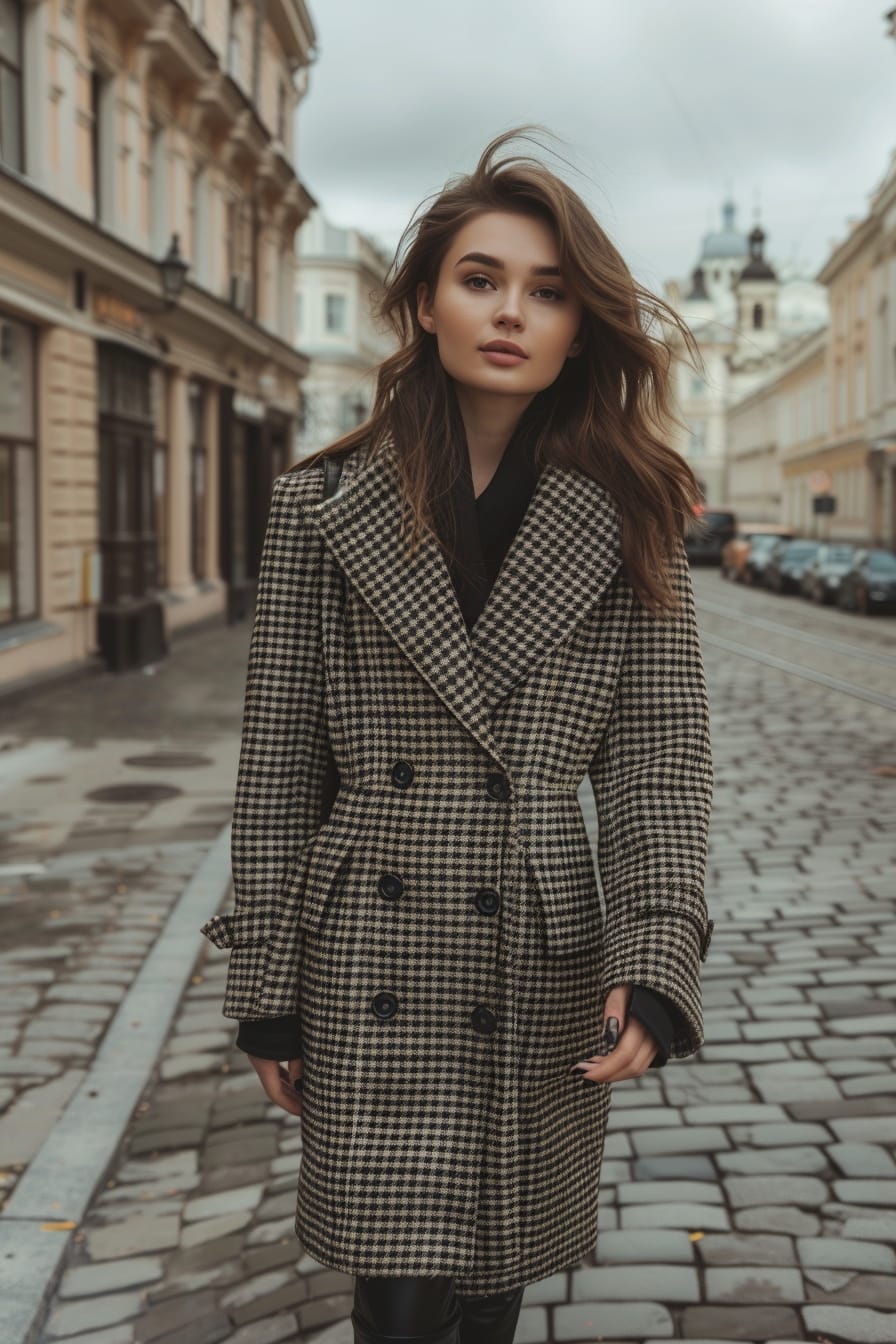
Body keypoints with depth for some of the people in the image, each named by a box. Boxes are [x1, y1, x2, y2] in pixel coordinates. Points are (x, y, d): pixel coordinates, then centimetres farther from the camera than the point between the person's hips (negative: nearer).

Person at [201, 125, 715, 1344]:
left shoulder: (629, 522, 0)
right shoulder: (323, 506, -2)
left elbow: (661, 753, -3)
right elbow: (279, 760, 0)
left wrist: (652, 964, -15)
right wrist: (266, 990, 0)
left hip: (546, 960, 1)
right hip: (373, 954, -1)